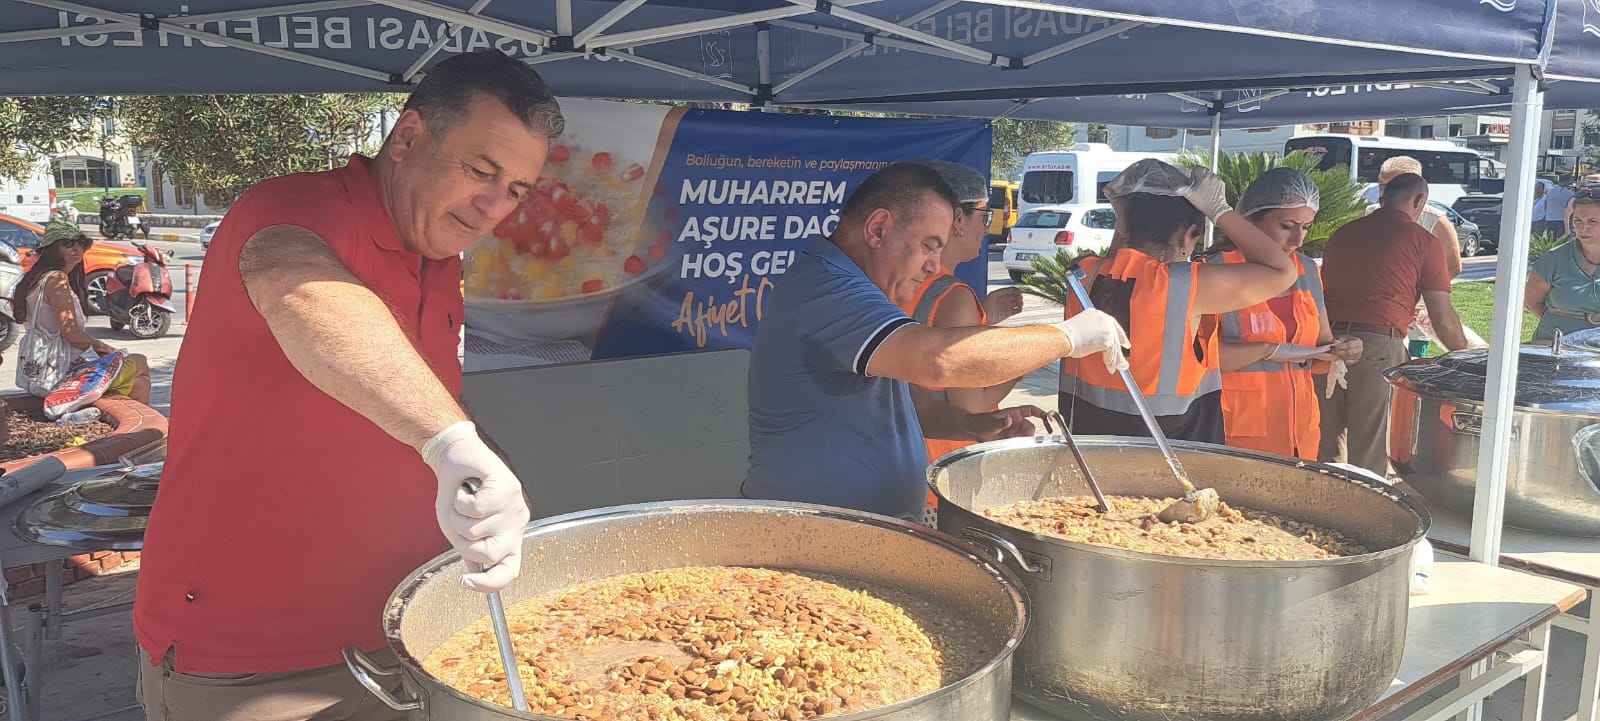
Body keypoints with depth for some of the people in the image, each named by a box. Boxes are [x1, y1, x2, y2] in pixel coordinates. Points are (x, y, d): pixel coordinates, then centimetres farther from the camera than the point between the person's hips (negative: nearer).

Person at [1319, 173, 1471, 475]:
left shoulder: (1343, 233, 16)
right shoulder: (1423, 241, 3)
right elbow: (1443, 318, 2)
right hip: (1377, 346, -4)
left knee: (1326, 449, 15)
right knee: (1369, 454, 4)